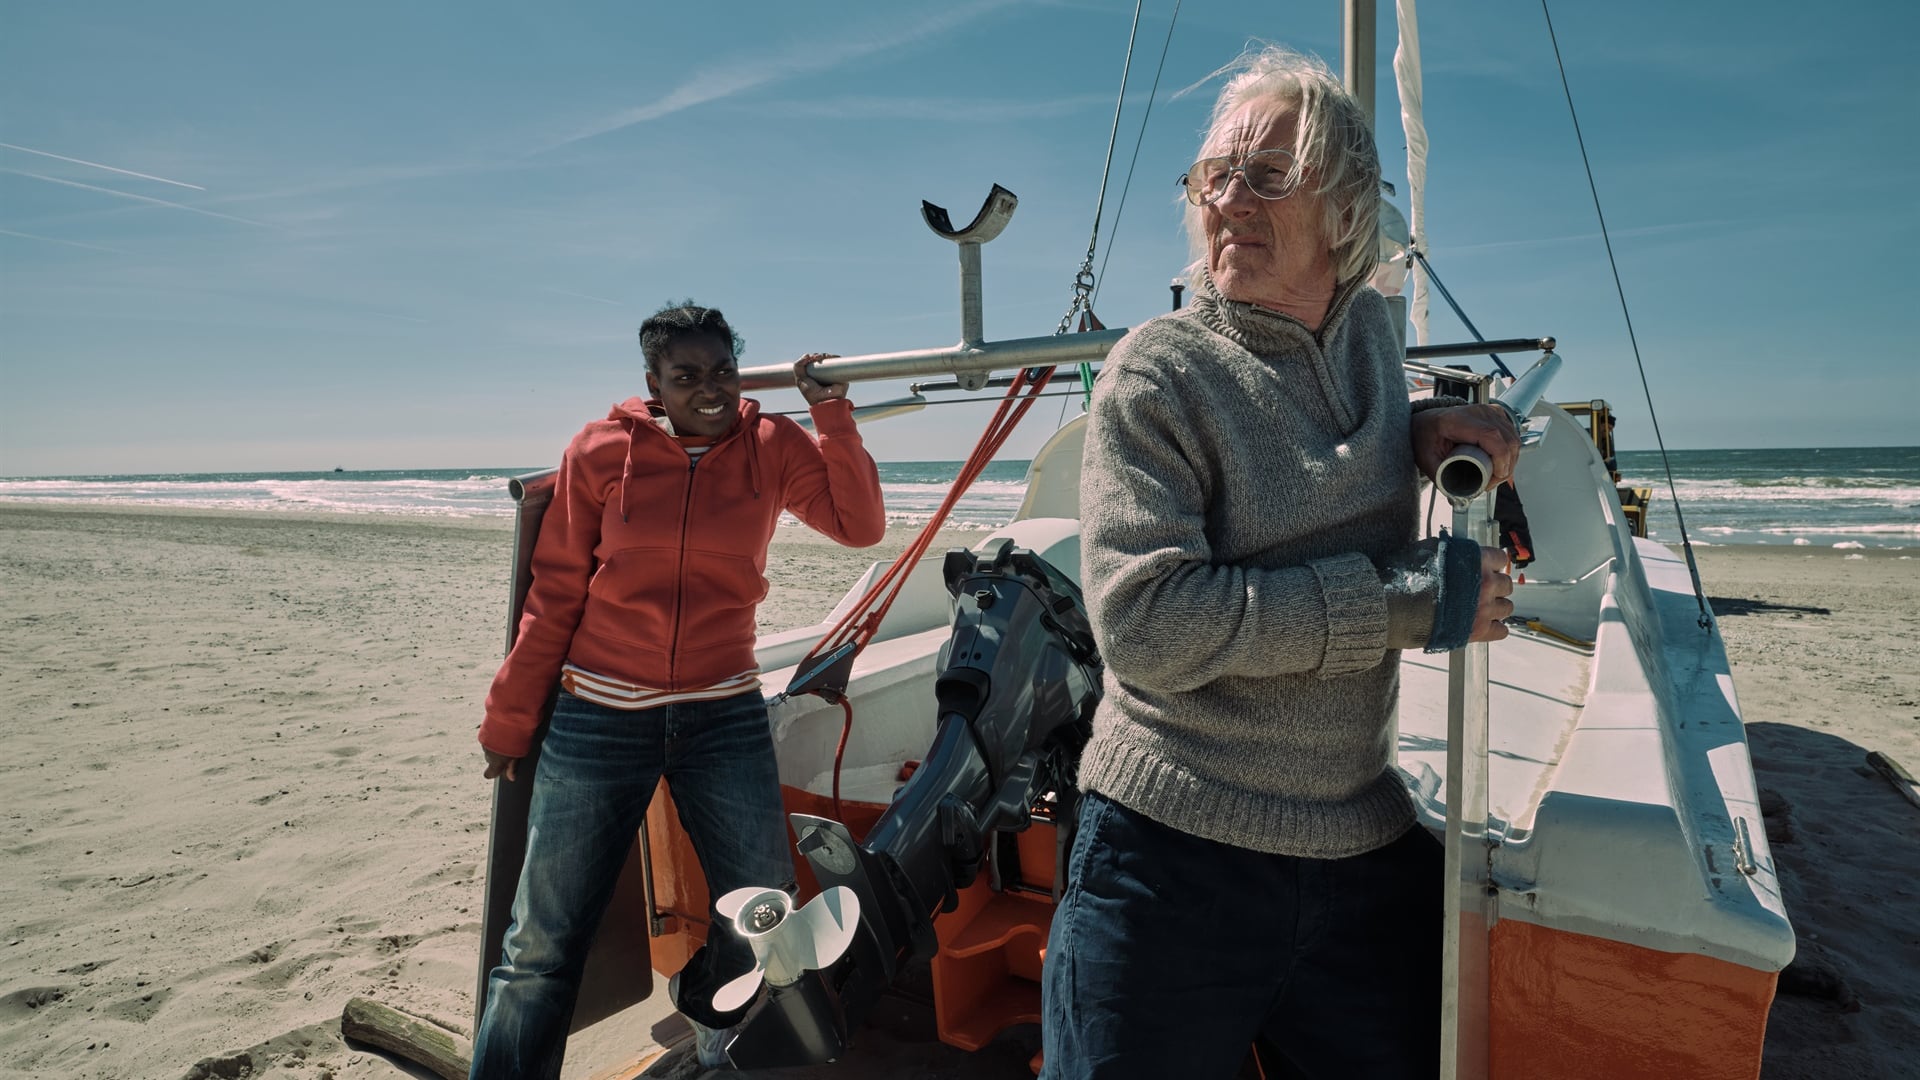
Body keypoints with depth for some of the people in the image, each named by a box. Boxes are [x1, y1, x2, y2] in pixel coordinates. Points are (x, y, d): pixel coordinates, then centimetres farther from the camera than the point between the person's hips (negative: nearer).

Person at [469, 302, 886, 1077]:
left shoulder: (772, 448, 0)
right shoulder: (602, 451, -4)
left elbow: (860, 526, -8)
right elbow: (554, 596, 0)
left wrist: (833, 414, -14)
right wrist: (508, 721, 6)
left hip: (725, 715, 2)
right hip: (599, 720, -1)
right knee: (544, 942, 5)